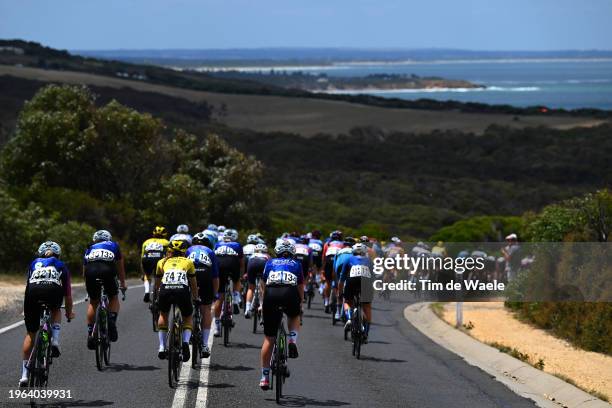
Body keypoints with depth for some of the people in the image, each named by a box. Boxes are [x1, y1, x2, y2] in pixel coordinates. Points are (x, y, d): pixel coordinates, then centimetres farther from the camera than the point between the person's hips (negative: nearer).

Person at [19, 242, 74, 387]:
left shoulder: (34, 263, 36)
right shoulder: (61, 266, 32)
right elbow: (67, 294, 36)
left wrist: (26, 311, 55)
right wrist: (69, 313, 52)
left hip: (33, 290, 1)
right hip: (53, 290, -1)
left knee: (30, 334, 15)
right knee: (56, 310, 36)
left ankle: (24, 374, 12)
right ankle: (55, 341, 11)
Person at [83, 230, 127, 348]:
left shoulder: (89, 249, 33)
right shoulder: (114, 246, 30)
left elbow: (84, 269, 38)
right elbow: (120, 267, 36)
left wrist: (87, 287, 51)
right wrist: (123, 283, 49)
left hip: (90, 272, 2)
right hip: (107, 270, -2)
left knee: (93, 302, 19)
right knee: (113, 298, 22)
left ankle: (90, 332, 12)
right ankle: (112, 321, -2)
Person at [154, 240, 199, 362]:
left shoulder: (162, 262, 29)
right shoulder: (188, 262, 28)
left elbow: (157, 284, 38)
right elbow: (193, 284, 37)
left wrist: (157, 299, 54)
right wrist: (196, 299, 53)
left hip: (165, 290, 1)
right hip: (182, 291, -1)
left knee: (163, 315, 30)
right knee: (188, 318, 23)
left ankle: (162, 346, 20)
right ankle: (186, 341, -3)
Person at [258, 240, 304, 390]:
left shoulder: (270, 263, 29)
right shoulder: (296, 265, 27)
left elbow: (263, 285, 32)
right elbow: (301, 288, 30)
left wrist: (265, 303, 45)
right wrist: (300, 304, 45)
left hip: (271, 294, 1)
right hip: (290, 293, -1)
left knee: (269, 339, 10)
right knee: (294, 316, 36)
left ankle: (265, 377, 11)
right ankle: (292, 340, 8)